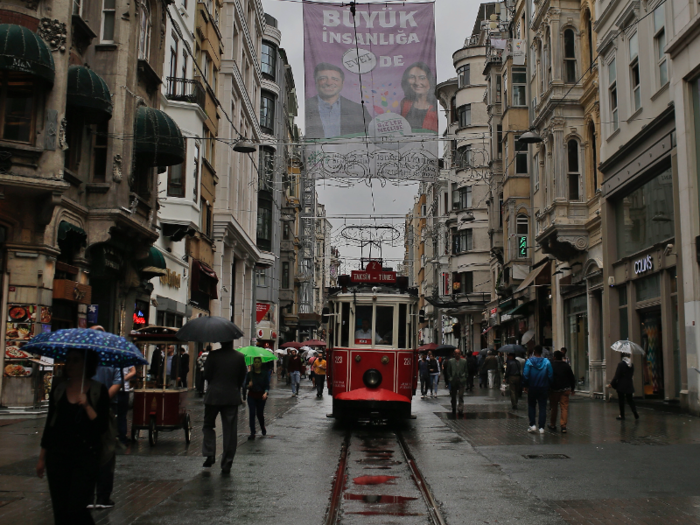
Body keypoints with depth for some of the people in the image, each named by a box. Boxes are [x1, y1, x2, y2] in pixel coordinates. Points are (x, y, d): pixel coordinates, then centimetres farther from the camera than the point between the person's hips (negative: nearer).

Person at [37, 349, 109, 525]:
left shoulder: (98, 390, -5)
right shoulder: (58, 389, 4)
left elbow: (102, 428, -10)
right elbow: (49, 424, 10)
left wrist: (87, 406, -22)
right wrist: (42, 457, 11)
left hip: (86, 456, -3)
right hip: (58, 454, 3)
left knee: (76, 509, -9)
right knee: (60, 510, 7)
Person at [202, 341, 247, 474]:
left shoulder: (213, 355, -8)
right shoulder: (240, 357, -2)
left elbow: (206, 375, -1)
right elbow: (242, 378, 4)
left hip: (214, 395, -1)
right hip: (232, 397, 1)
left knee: (208, 425, 17)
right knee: (230, 431, 6)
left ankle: (210, 455, 2)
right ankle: (226, 464, 7)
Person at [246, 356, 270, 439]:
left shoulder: (265, 373, -1)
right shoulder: (250, 373, 2)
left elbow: (267, 385, -4)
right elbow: (246, 385, 5)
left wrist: (265, 393, -22)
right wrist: (249, 385, -19)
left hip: (261, 396, -1)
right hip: (252, 396, 1)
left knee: (260, 413, 4)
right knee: (252, 413, -8)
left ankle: (263, 428, 35)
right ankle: (252, 433, -4)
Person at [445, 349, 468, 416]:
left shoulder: (464, 361, 4)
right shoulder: (450, 361, 4)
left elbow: (466, 371, 6)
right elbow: (448, 371, 7)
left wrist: (464, 378, -3)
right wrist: (450, 378, -1)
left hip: (461, 381, -1)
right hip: (453, 382, 2)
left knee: (460, 396, -9)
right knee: (453, 397, 10)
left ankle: (460, 410, -10)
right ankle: (453, 410, 24)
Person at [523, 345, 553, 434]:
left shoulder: (529, 361, -8)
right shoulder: (547, 362, -4)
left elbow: (525, 375, -10)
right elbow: (550, 375, -5)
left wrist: (525, 385, 2)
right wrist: (549, 386, 7)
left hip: (532, 388, -1)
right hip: (543, 388, 1)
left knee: (531, 406, 14)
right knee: (543, 407, 5)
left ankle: (532, 425, 7)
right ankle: (541, 427, 2)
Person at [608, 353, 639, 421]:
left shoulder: (621, 364, -15)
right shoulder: (632, 365, 3)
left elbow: (617, 376, -15)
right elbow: (632, 376, 12)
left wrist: (611, 384, -7)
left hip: (621, 385, -5)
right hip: (629, 386, 5)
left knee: (621, 400, 4)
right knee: (630, 400, 12)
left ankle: (622, 415, 8)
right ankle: (635, 414, 0)